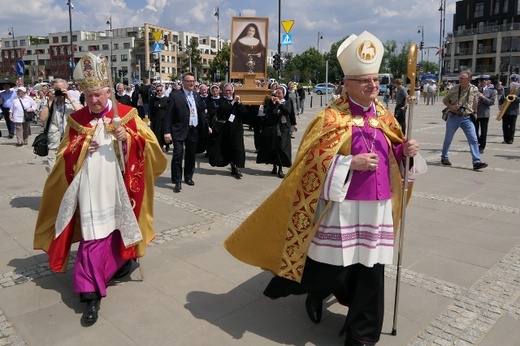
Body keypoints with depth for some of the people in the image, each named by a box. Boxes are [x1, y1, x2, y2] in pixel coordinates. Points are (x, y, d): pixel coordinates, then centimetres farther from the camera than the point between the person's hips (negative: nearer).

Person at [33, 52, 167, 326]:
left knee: (118, 227, 15)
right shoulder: (77, 119, 6)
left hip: (118, 188, 0)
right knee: (93, 237, -3)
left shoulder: (127, 114, 0)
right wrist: (81, 148, -11)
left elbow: (149, 143, -1)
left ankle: (123, 260, 44)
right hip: (91, 190, 1)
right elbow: (65, 156, 9)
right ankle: (91, 295, 3)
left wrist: (127, 138, -18)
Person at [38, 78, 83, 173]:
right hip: (54, 144, 1)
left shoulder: (72, 102, 5)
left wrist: (70, 99, -11)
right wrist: (50, 100, -4)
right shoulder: (49, 103, 9)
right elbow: (42, 118, -5)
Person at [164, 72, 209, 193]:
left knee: (191, 155, 14)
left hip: (194, 130, 6)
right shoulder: (175, 95, -5)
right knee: (178, 155, -11)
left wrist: (206, 127, 15)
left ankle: (188, 177, 31)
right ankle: (177, 182, -4)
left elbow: (201, 113, 19)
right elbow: (169, 115, -9)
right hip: (179, 131, -5)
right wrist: (167, 132, -15)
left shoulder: (196, 96, 12)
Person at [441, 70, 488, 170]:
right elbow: (445, 100, 5)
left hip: (467, 118, 1)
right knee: (448, 139, 11)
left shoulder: (474, 90, -1)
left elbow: (475, 102, 15)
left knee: (473, 139, -9)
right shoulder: (454, 89, -5)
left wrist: (474, 112, 20)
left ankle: (476, 162, -10)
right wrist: (451, 106, -13)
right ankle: (444, 157, 30)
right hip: (453, 117, -1)